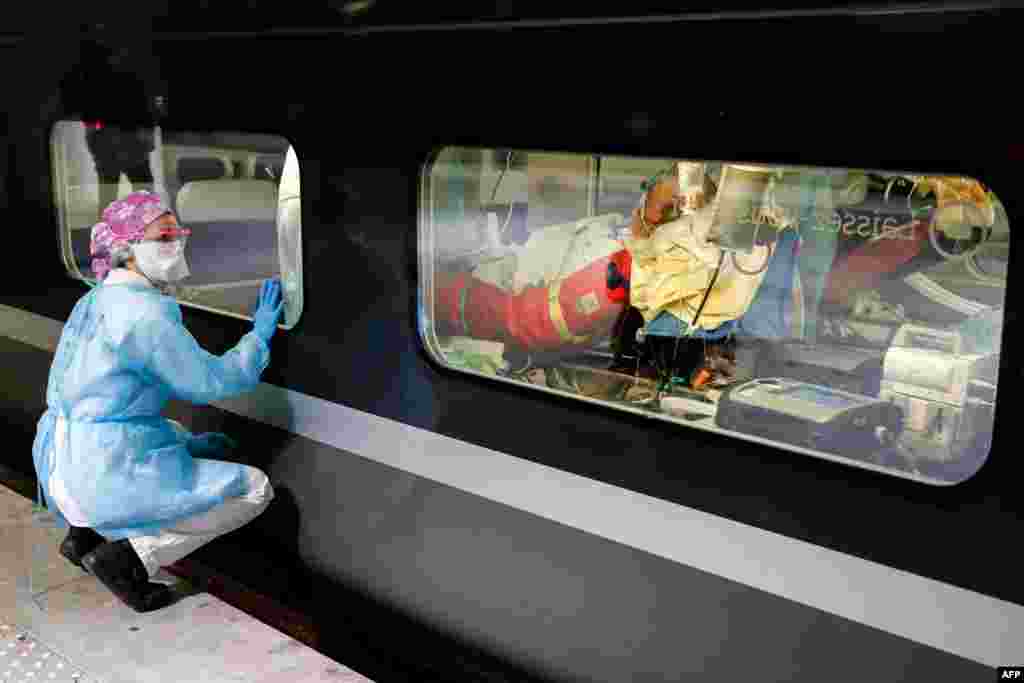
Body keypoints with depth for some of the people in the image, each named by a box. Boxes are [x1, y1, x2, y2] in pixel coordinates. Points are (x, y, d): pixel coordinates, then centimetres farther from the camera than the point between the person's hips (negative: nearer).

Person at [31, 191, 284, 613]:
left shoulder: (93, 303, 11)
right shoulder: (143, 313, -18)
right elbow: (209, 382, -14)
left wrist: (187, 442, 19)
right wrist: (260, 335, 0)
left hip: (62, 473, 9)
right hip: (110, 480, -9)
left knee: (171, 432, 38)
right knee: (256, 489, 2)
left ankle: (88, 533, 20)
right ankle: (133, 555, -7)